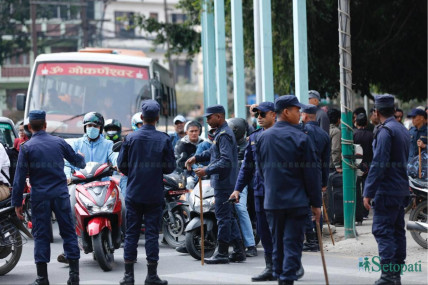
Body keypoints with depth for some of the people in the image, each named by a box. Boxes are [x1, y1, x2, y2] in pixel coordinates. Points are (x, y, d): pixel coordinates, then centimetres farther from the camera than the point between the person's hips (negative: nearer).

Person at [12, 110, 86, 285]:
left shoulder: (26, 147, -4)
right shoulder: (59, 142, 4)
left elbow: (20, 177, -5)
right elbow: (76, 160, 19)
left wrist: (17, 202, 0)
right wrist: (82, 162, 44)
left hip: (39, 196, -2)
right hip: (61, 194, 2)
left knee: (41, 235, 3)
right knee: (68, 232, 7)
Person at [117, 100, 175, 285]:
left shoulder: (131, 138, -3)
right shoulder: (164, 139, -5)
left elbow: (122, 165, 0)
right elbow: (170, 167, -3)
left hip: (134, 193, 1)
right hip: (155, 195, -1)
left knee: (131, 233, 6)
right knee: (152, 233, 4)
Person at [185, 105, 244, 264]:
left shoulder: (224, 135, -17)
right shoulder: (220, 133, 15)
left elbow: (226, 161, -24)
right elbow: (212, 152, 26)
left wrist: (207, 170, -21)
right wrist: (196, 158, 14)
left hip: (223, 183, -10)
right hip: (224, 183, 10)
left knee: (223, 217, -4)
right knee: (228, 217, 13)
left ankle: (222, 253, 1)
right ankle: (238, 251, 17)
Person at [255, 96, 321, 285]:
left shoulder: (263, 138, 5)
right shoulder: (300, 138, -9)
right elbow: (311, 173, -8)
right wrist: (316, 203, -2)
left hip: (272, 200, 5)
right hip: (296, 201, -4)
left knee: (277, 242, 14)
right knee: (293, 243, -3)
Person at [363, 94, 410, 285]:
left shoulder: (385, 131, -15)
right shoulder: (403, 130, 14)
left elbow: (379, 164, -19)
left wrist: (368, 192, -16)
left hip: (386, 190, -9)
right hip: (401, 190, 9)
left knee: (382, 232, -8)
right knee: (398, 231, 11)